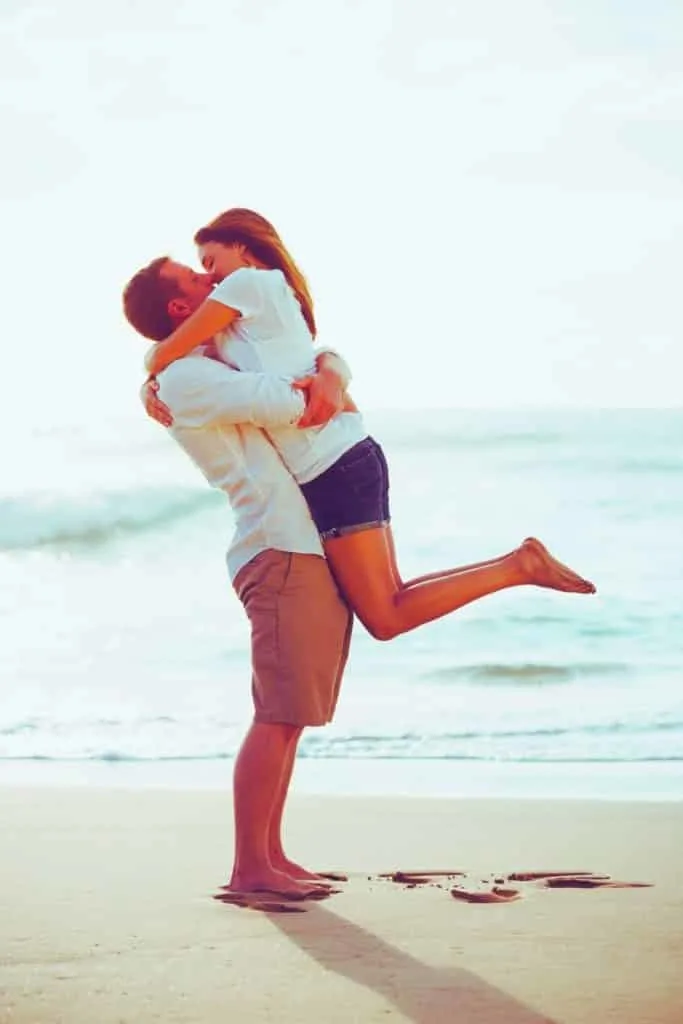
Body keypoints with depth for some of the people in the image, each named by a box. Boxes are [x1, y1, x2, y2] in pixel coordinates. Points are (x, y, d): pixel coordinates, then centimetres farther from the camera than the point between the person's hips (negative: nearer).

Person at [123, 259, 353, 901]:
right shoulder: (183, 379, -8)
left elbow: (322, 358, 25)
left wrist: (332, 375, 1)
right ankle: (249, 866, -9)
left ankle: (270, 854, 15)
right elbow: (285, 403, -21)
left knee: (290, 715, 10)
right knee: (279, 716, -11)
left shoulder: (220, 371, 23)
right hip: (280, 553, -10)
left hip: (313, 552, 10)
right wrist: (320, 392, 1)